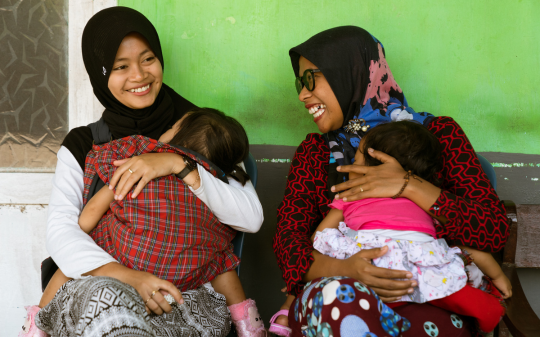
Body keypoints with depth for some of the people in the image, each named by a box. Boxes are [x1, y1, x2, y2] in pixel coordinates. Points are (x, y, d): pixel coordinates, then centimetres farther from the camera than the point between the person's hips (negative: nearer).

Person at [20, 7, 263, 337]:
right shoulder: (82, 147, 9)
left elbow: (252, 218, -5)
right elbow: (61, 232, -6)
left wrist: (177, 164, -17)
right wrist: (130, 277, -25)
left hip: (191, 293, 0)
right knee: (103, 294, -36)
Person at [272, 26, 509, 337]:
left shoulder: (438, 134, 6)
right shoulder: (315, 153, 14)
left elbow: (495, 232, -3)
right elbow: (287, 236, 2)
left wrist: (410, 186, -15)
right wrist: (342, 270, -20)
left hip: (430, 302, -1)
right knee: (338, 298, -35)